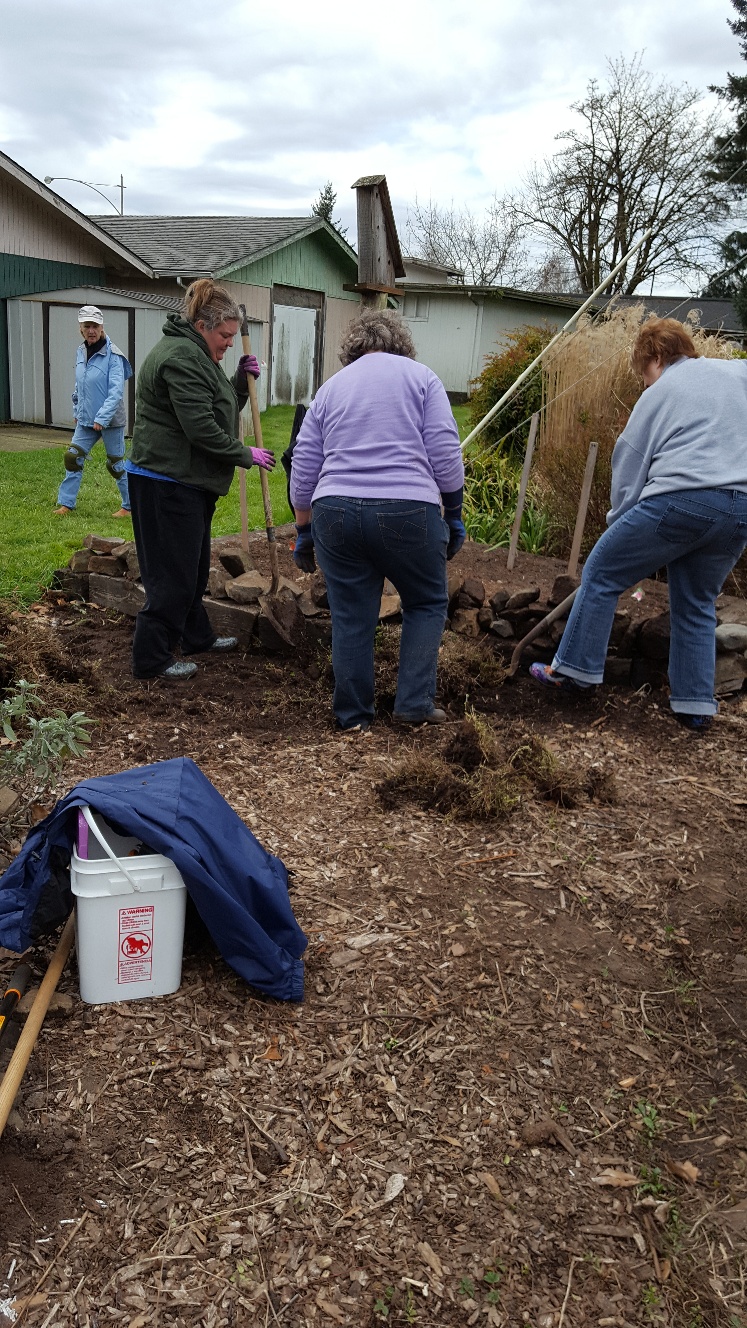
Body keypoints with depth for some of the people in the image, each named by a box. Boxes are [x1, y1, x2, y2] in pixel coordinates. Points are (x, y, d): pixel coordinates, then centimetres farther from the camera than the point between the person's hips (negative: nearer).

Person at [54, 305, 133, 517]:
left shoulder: (112, 355, -15)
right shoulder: (81, 352, 6)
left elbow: (116, 390, -21)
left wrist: (102, 418, -25)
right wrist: (77, 411, 18)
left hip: (110, 420, -6)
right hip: (86, 420, 6)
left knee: (116, 464, 3)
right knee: (72, 458, 5)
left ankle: (130, 506, 18)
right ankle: (66, 504, 14)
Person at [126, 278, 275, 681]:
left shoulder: (196, 355, 18)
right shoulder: (180, 357, -18)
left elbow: (222, 409, 22)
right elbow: (202, 429, -23)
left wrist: (242, 380, 6)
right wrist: (246, 455, -12)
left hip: (190, 481, 11)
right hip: (167, 483, -11)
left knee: (194, 565, 20)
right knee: (172, 572, -6)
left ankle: (197, 636, 35)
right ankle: (151, 658, 3)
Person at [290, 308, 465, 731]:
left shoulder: (331, 386, 18)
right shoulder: (420, 377, 8)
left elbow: (304, 470, 15)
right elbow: (446, 457, -2)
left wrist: (304, 532, 22)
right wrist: (454, 516, 8)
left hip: (336, 512, 3)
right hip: (407, 512, -3)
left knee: (352, 618, 12)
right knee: (427, 603, 16)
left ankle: (354, 715, 19)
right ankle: (414, 703, 11)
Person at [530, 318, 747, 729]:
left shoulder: (659, 393, 10)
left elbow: (628, 467, 8)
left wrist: (620, 522, 16)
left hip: (682, 498, -5)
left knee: (601, 573, 9)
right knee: (697, 605, 18)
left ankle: (573, 668, 9)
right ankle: (695, 704, 16)